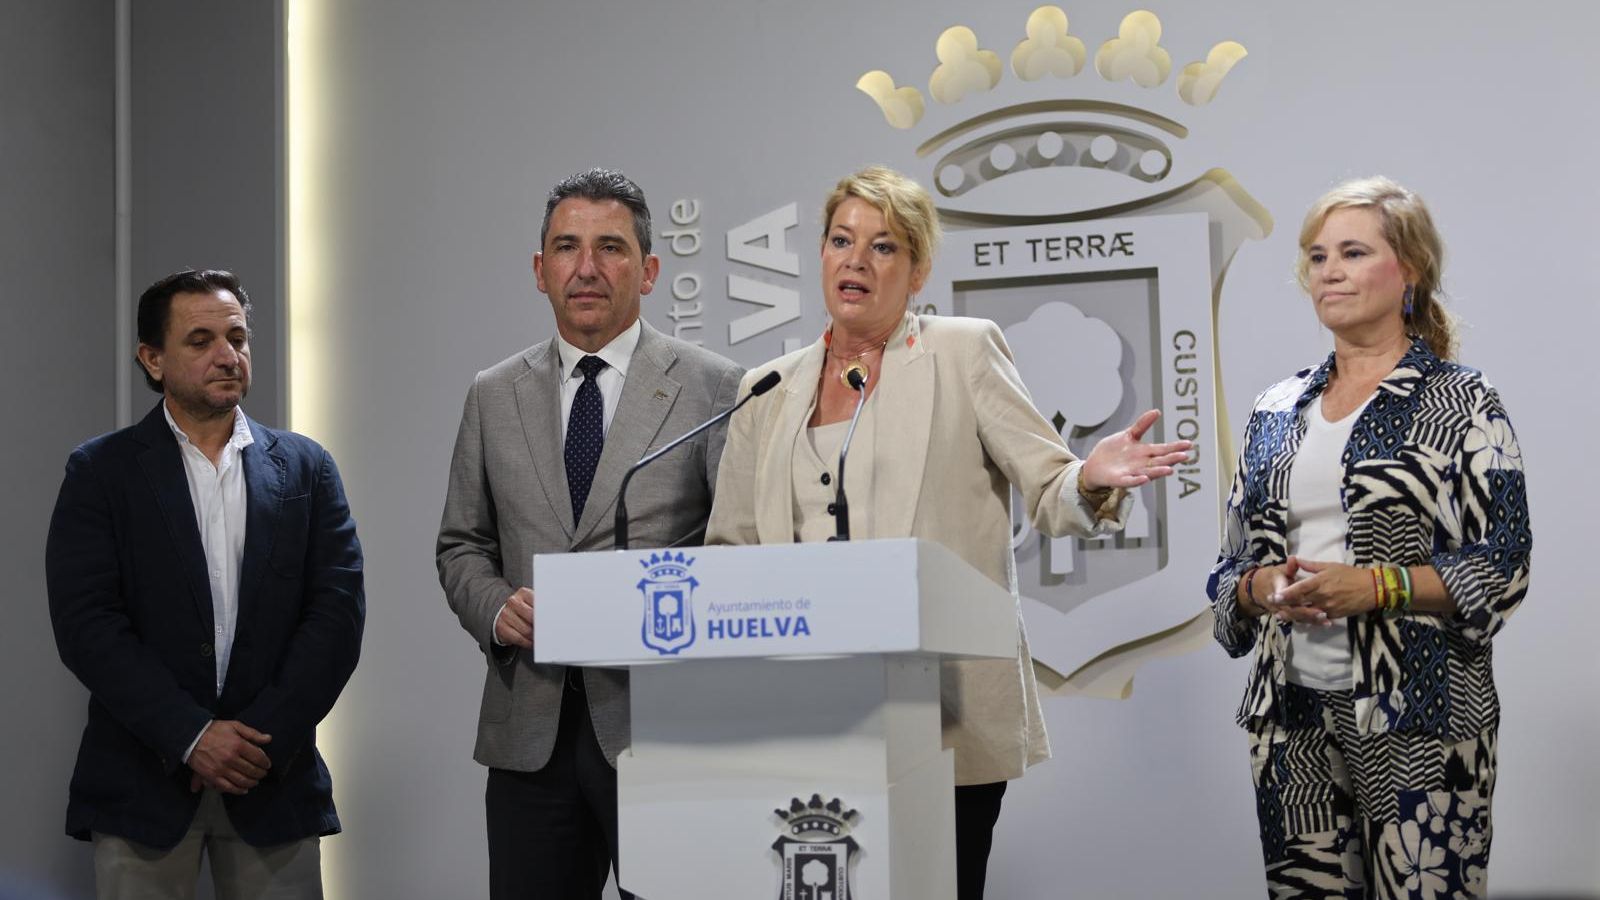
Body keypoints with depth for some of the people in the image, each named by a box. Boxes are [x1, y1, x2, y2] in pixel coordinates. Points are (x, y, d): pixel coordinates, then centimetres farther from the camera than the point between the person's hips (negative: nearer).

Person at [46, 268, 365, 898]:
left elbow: (339, 610, 1)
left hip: (274, 778, 2)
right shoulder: (101, 471, 3)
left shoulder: (305, 468, 9)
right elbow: (86, 624, -6)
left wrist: (266, 737, -9)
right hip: (143, 782, -1)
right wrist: (191, 735, -14)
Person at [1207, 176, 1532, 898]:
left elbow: (1503, 565, -7)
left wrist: (1374, 587, -18)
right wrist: (1262, 588, -7)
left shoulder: (1460, 401, -1)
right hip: (1291, 718, 4)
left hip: (1417, 718, -4)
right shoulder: (1277, 411, 13)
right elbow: (1231, 564, 15)